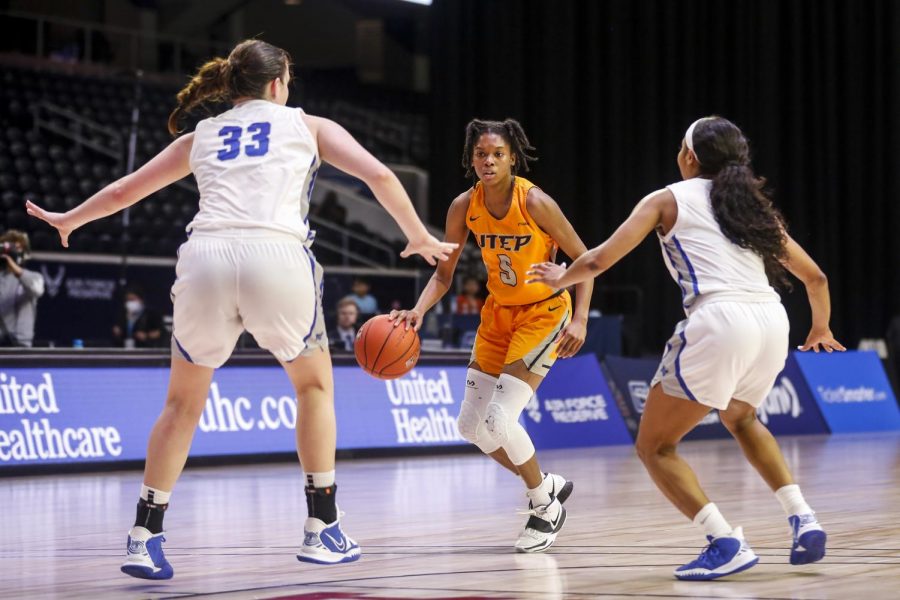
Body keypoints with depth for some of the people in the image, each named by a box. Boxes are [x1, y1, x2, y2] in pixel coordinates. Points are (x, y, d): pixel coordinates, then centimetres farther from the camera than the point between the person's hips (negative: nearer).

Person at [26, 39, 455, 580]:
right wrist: (420, 239, 27)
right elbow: (379, 175, 14)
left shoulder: (200, 137, 28)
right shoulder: (307, 126, 22)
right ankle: (323, 530, 18)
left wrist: (68, 219, 53)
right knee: (314, 384, 22)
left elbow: (122, 192, 35)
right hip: (278, 256, -2)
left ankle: (145, 538, 11)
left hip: (205, 257, 2)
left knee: (184, 401, 19)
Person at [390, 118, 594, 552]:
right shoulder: (464, 207, -9)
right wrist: (418, 310, -20)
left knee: (500, 419, -18)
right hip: (499, 312, 6)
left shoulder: (534, 202, -22)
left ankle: (544, 505, 6)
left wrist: (580, 319, -23)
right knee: (471, 425, 3)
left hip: (544, 312, -6)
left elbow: (583, 259, -14)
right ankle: (547, 486, 24)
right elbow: (443, 275, -2)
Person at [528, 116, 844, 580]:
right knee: (740, 419, 36)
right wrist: (821, 329, 46)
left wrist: (560, 278, 28)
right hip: (772, 321, 6)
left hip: (719, 320, -6)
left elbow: (600, 260, 7)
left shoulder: (669, 199, 12)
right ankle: (802, 520, 20)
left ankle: (726, 542, -8)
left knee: (654, 445, 9)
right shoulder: (753, 205, 24)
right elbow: (814, 277, 27)